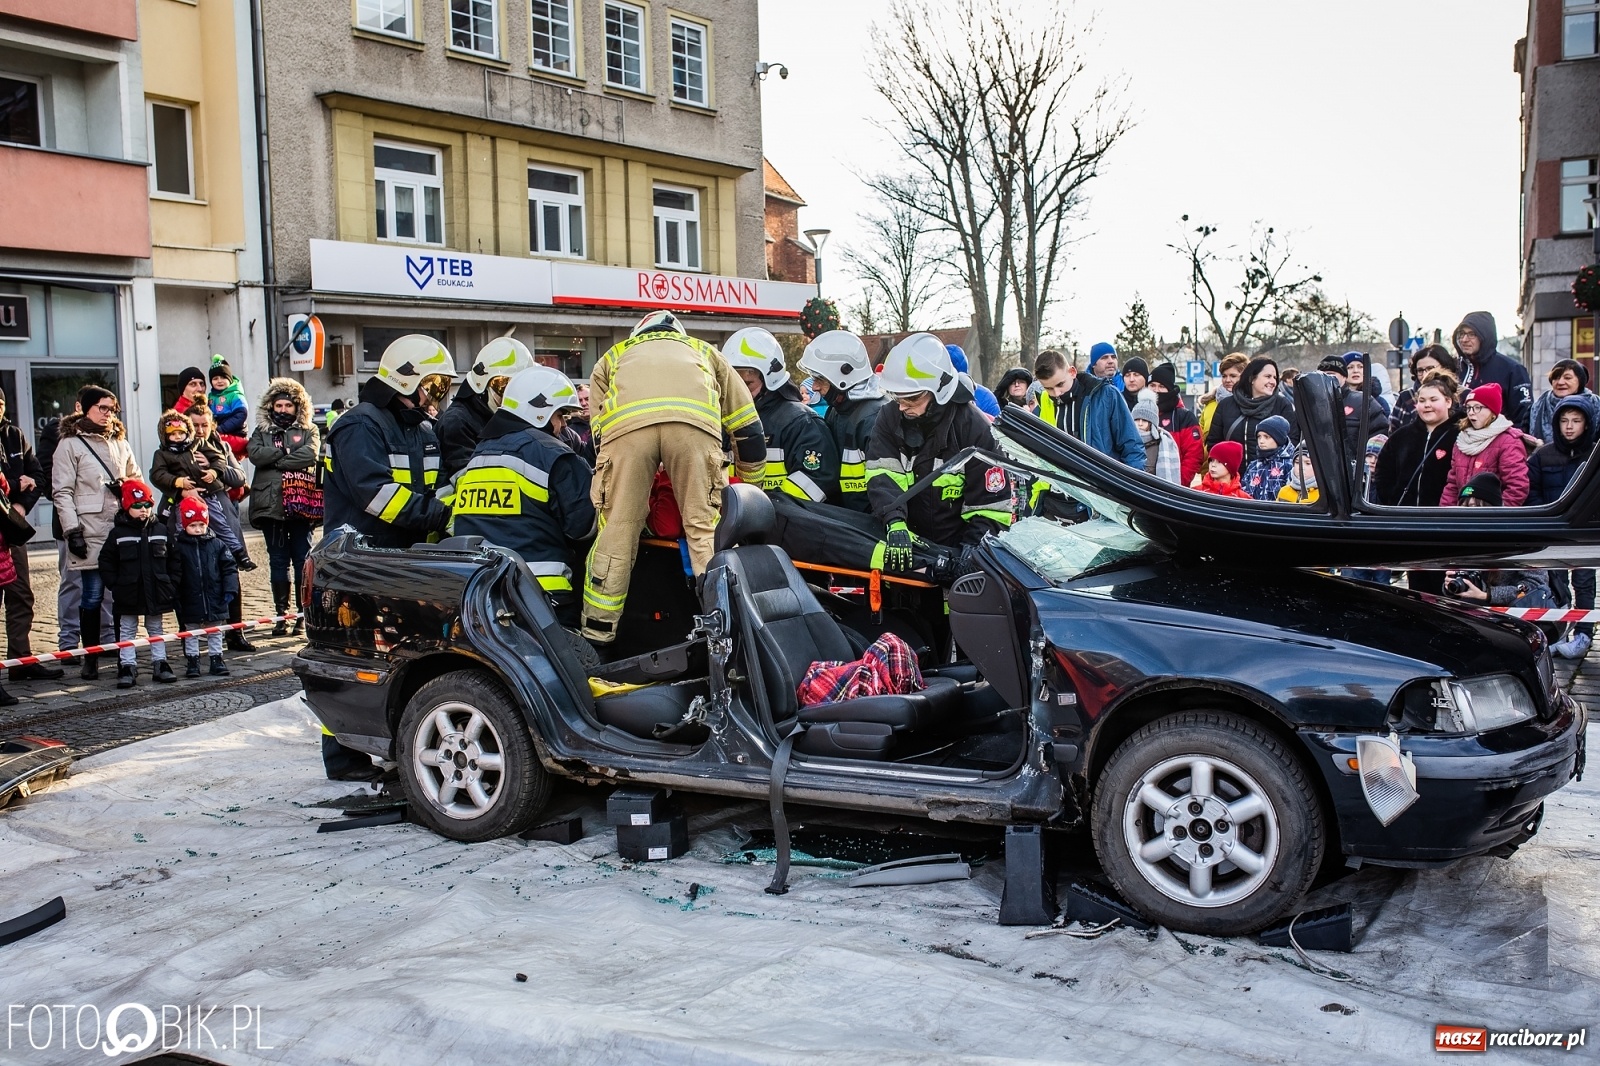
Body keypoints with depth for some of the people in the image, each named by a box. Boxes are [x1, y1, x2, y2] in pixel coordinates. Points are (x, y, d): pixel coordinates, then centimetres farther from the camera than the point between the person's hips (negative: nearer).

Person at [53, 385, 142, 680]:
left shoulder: (120, 442, 17)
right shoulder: (71, 444, 1)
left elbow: (137, 479, 23)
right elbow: (62, 492, -3)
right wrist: (72, 530, -11)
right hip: (91, 530, -4)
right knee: (93, 595, -4)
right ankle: (91, 658, 4)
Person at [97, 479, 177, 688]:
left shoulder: (160, 530, 2)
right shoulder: (118, 533, -5)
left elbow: (173, 559, 7)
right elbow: (106, 561, -1)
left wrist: (171, 583, 1)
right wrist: (115, 584, -8)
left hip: (156, 592, 2)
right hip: (128, 593, -2)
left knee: (156, 629, 12)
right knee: (127, 631, 6)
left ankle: (160, 663, 18)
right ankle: (127, 667, 9)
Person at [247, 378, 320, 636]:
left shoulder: (309, 430, 9)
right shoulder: (262, 431, 14)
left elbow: (310, 454, -11)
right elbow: (255, 454, -5)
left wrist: (275, 460, -10)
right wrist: (286, 452, -8)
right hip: (271, 505, 2)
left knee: (302, 559, 0)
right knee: (278, 561, 6)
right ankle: (281, 614, 10)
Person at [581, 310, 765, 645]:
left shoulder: (613, 356, 41)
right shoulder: (704, 351, 41)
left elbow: (597, 431, 33)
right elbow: (747, 426, 37)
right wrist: (750, 490, 45)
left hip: (625, 422, 0)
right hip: (694, 418, 0)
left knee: (617, 528, 8)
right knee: (706, 526, 8)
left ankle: (596, 635, 13)